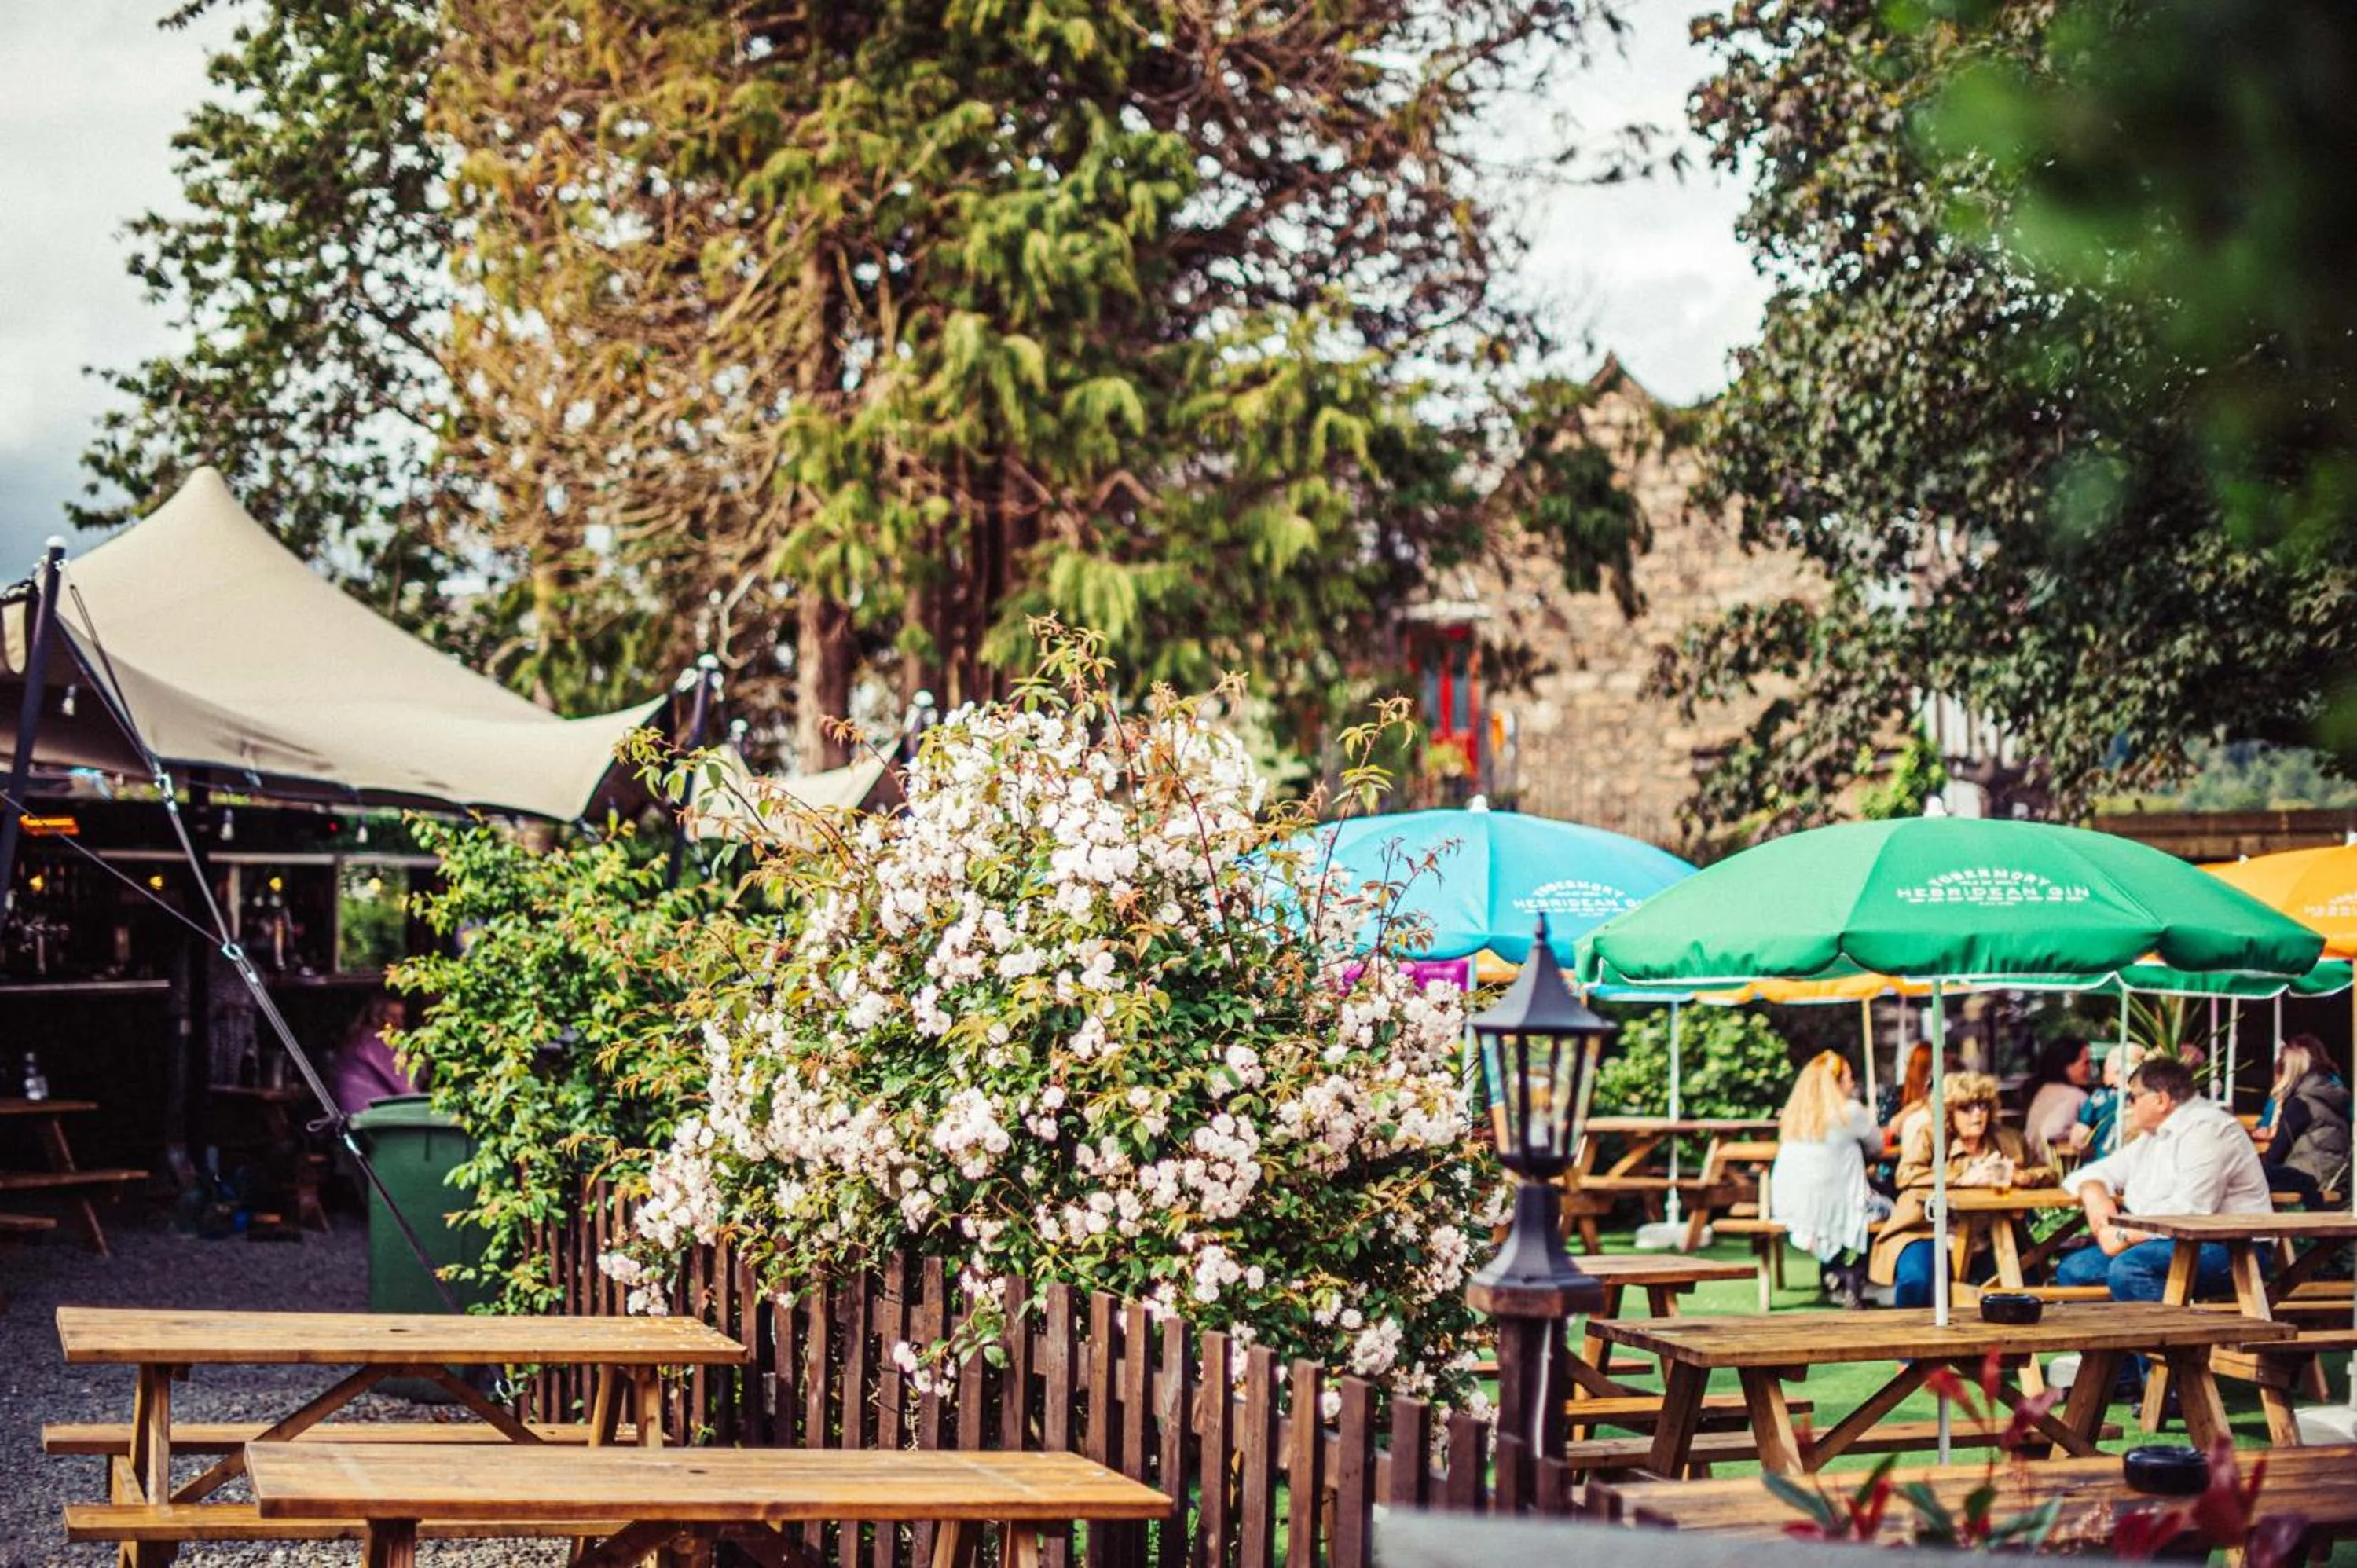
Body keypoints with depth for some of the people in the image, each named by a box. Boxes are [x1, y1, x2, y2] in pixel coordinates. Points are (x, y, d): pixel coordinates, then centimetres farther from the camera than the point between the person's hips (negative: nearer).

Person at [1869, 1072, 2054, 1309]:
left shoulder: (2008, 1141, 11)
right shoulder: (1929, 1135, 0)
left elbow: (2048, 1173, 13)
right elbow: (1905, 1175, -16)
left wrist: (2021, 1176, -11)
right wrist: (1962, 1178, -22)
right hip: (1926, 1232, -4)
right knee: (1915, 1280, -33)